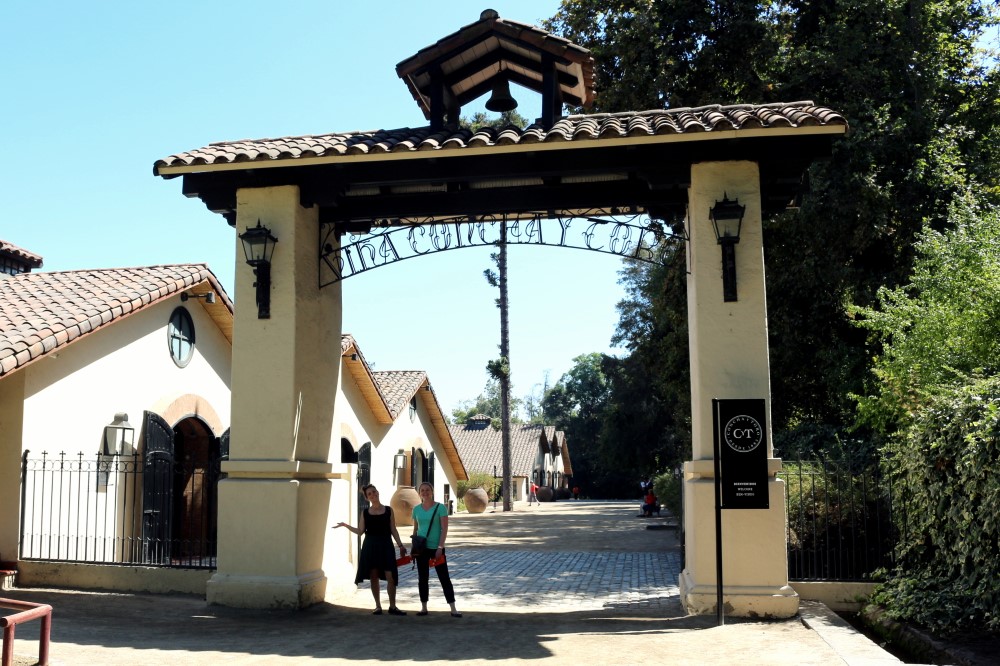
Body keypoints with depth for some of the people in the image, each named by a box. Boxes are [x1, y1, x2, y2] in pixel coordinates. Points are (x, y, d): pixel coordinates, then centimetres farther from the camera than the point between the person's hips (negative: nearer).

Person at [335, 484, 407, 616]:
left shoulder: (388, 510, 4)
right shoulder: (365, 513, 7)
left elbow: (393, 530, 6)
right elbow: (360, 531, 6)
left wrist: (400, 545, 1)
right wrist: (345, 525, -1)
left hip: (385, 546, -1)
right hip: (370, 546, 1)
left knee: (391, 576, -7)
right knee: (374, 576, 4)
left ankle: (392, 606, 1)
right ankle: (378, 606, 14)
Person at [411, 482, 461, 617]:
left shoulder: (440, 507, -7)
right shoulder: (416, 509, 5)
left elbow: (444, 529, -10)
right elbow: (415, 529, 13)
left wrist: (440, 547, -16)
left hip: (436, 548, -4)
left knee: (444, 577, -2)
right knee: (423, 578, 9)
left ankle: (453, 608, -1)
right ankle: (424, 607, 18)